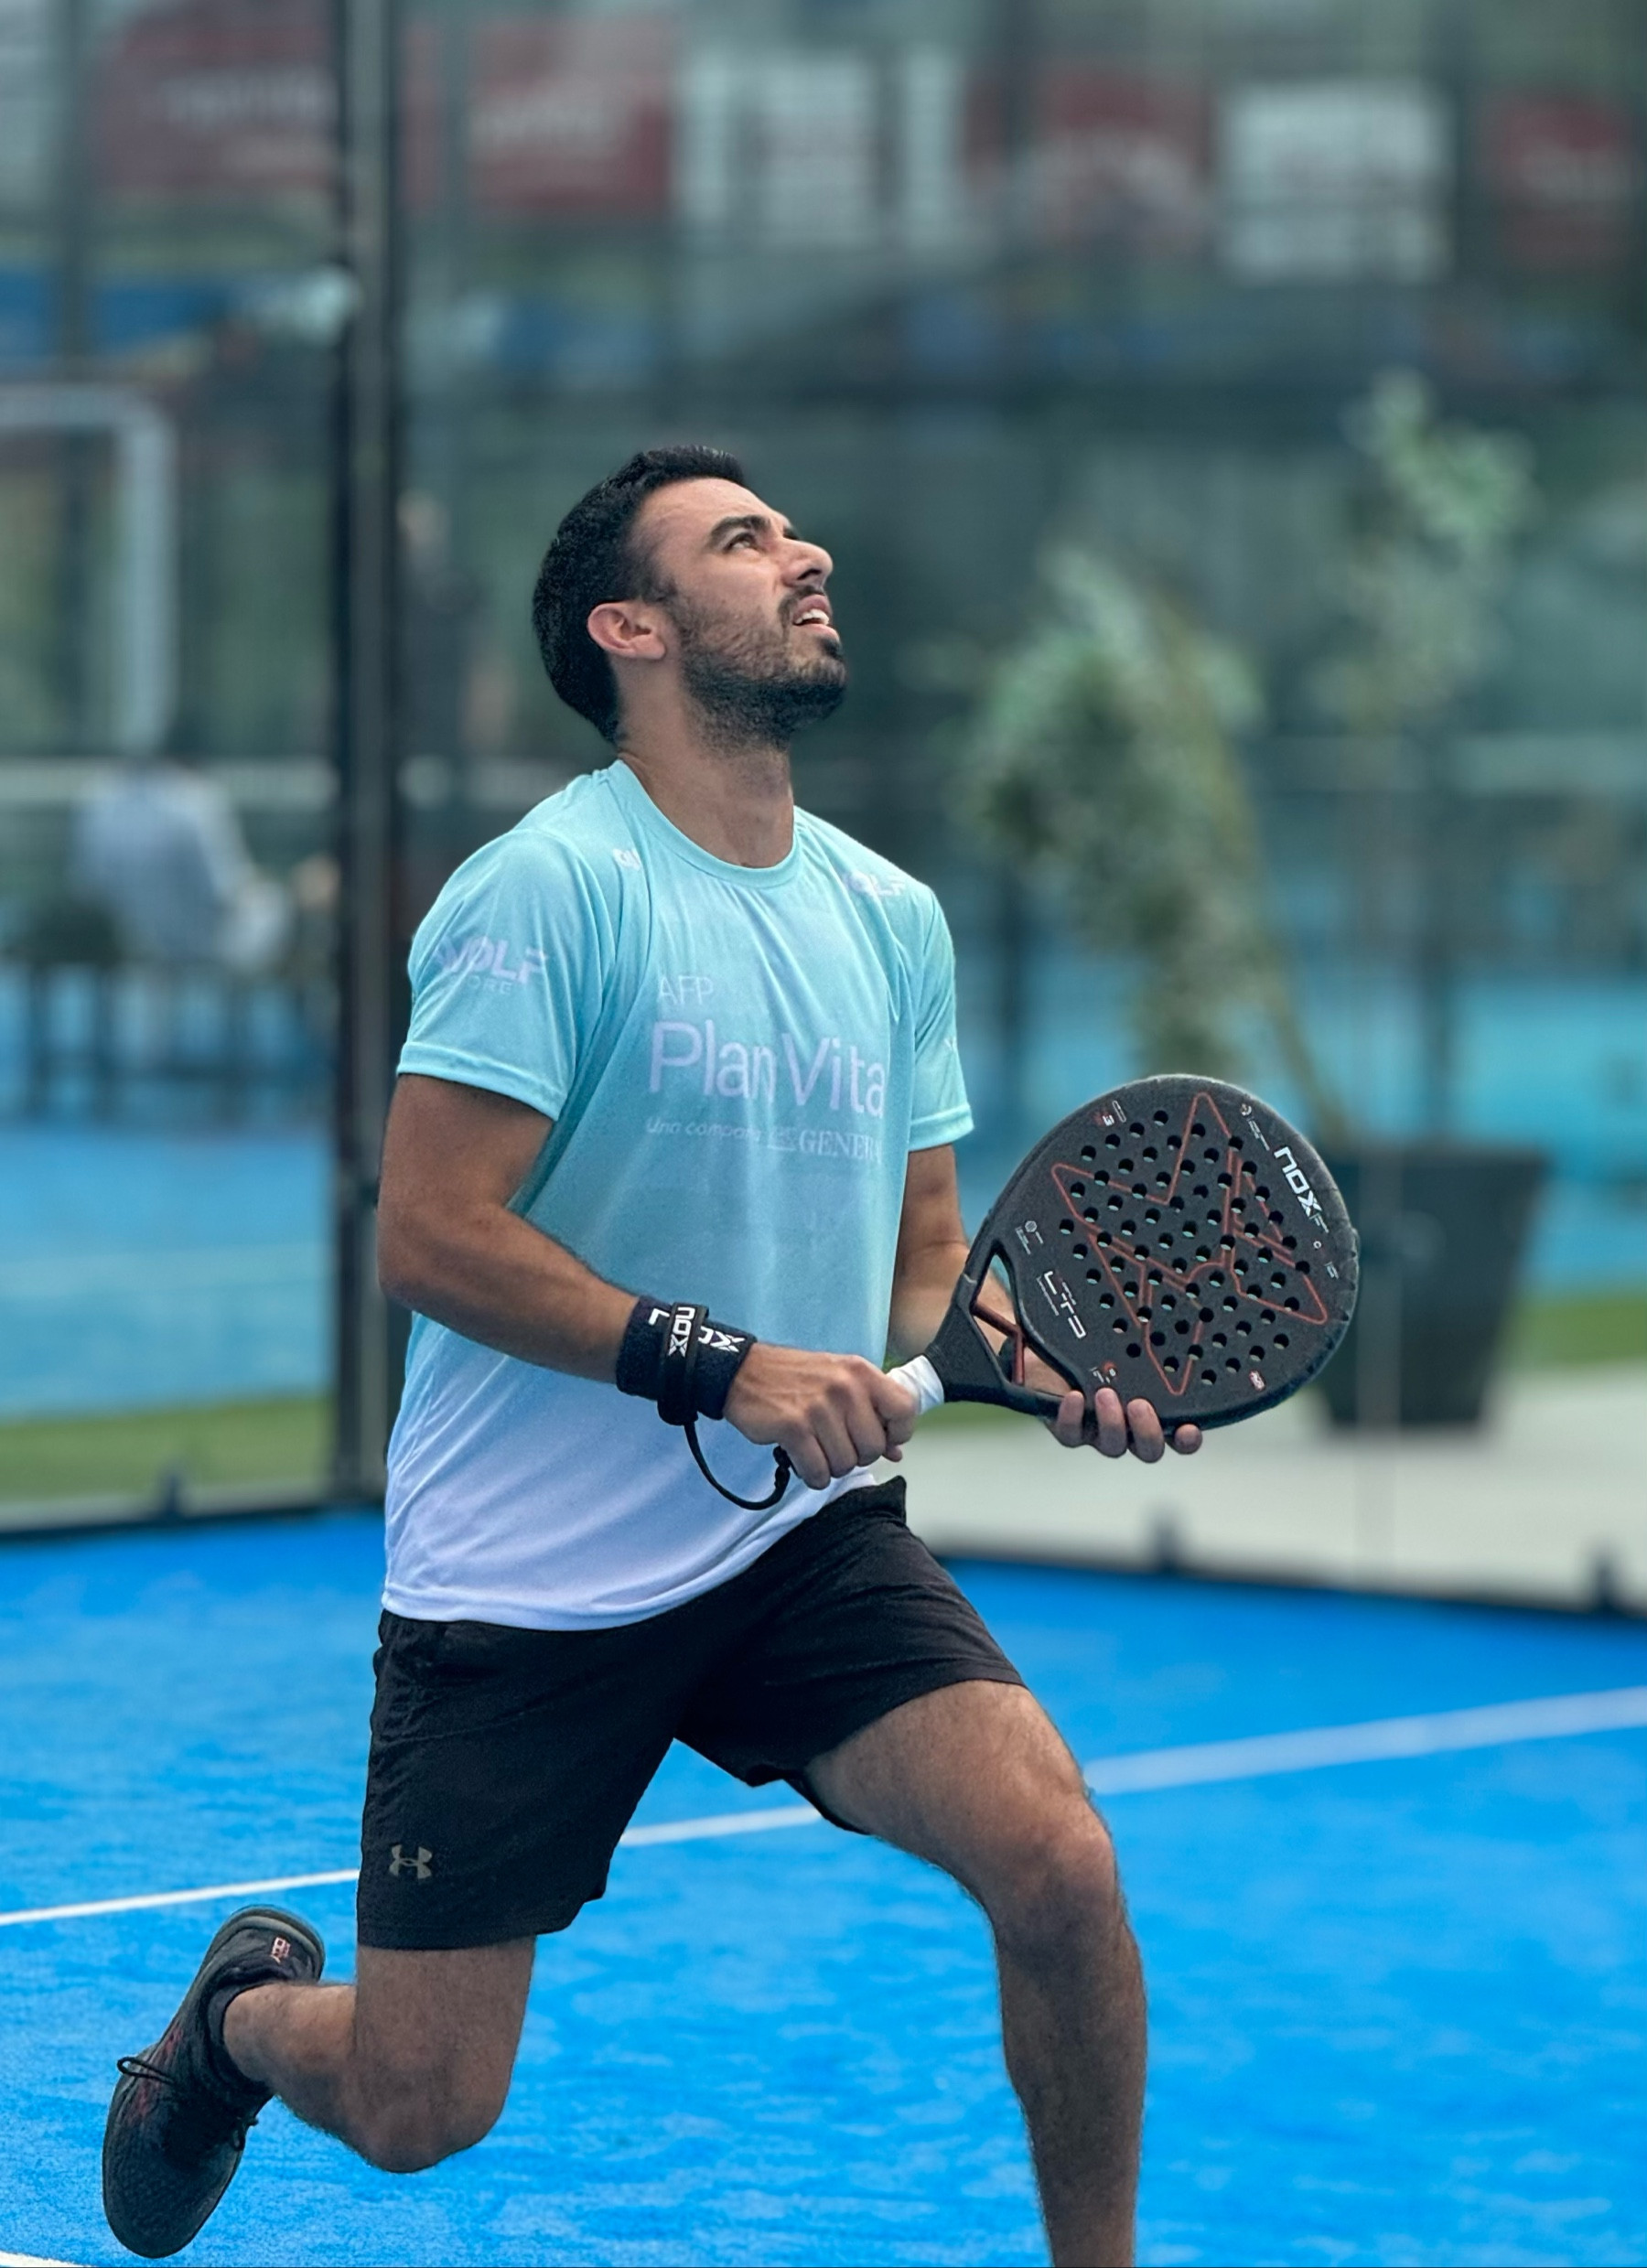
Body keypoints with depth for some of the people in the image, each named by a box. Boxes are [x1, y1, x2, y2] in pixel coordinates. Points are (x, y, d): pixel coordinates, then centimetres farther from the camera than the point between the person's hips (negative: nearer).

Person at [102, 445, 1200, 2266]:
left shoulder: (894, 918, 7)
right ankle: (245, 2008, 36)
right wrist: (722, 1365, -23)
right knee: (417, 2106, -1)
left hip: (807, 1540, 5)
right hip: (523, 1577, -5)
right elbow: (430, 1237, -17)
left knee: (1057, 1863, -19)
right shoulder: (546, 888, -13)